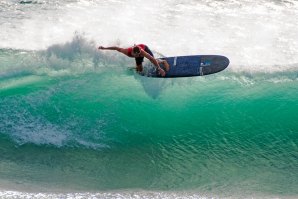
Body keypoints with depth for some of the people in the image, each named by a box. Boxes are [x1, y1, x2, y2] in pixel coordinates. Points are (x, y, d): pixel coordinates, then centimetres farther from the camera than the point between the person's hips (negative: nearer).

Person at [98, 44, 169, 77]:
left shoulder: (142, 52, -49)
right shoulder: (127, 52, -42)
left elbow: (153, 59, -50)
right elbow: (117, 48, -30)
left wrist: (159, 69, -55)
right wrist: (104, 48, -24)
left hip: (144, 47, -3)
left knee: (153, 61, -18)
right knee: (140, 70, 5)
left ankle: (163, 61, 14)